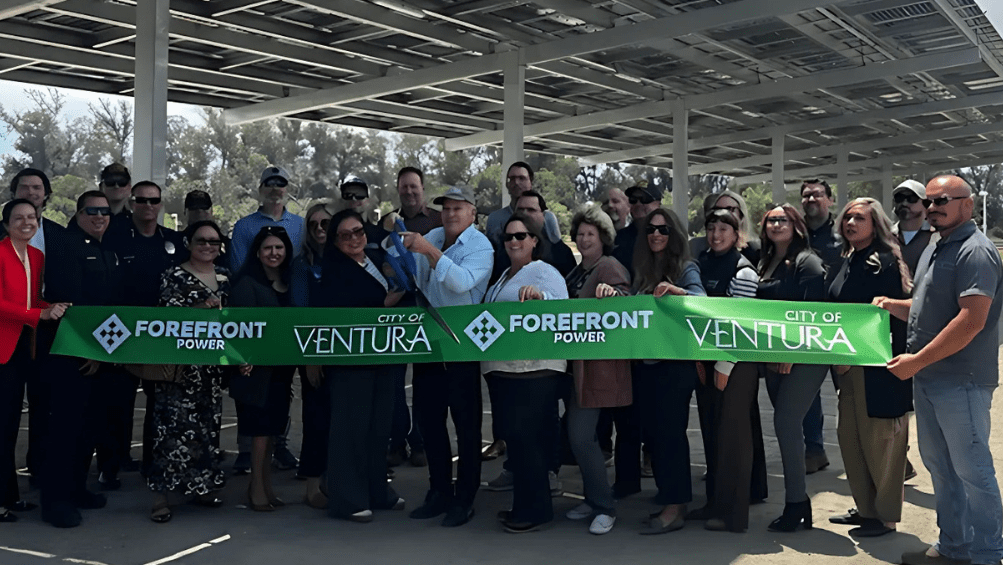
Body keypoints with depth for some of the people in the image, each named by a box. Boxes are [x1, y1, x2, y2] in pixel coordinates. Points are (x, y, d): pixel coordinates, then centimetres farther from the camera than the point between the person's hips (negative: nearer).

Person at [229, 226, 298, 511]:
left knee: (274, 424, 10)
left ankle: (264, 483, 19)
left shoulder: (289, 282, 13)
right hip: (259, 365, -6)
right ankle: (257, 487, 2)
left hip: (282, 366, 6)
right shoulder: (247, 283, -6)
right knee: (261, 424, -5)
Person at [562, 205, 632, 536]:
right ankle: (593, 499, 25)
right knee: (578, 435, 12)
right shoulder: (577, 272, 16)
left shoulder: (610, 267, -10)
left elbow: (625, 301, -27)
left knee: (581, 437, -11)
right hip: (577, 363, 9)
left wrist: (613, 294, -47)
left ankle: (604, 508, 1)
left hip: (599, 365, -9)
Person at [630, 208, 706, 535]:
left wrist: (675, 290, -39)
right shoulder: (642, 269, 13)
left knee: (670, 431, -5)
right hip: (643, 362, 6)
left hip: (675, 363, -6)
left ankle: (675, 508, 0)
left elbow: (702, 300, -20)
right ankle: (667, 495, 22)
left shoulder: (686, 268, -4)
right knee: (652, 431, 10)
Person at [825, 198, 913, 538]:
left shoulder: (884, 262, -11)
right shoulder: (846, 263, 14)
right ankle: (865, 508, 26)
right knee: (849, 436, 12)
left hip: (877, 364, -8)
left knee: (878, 439, 0)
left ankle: (885, 517, 13)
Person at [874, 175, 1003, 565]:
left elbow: (971, 320, -23)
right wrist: (891, 305, 5)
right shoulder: (934, 251, 15)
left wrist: (917, 360, -21)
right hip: (927, 378, 10)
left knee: (971, 469, 0)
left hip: (960, 381, -9)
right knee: (938, 463, 16)